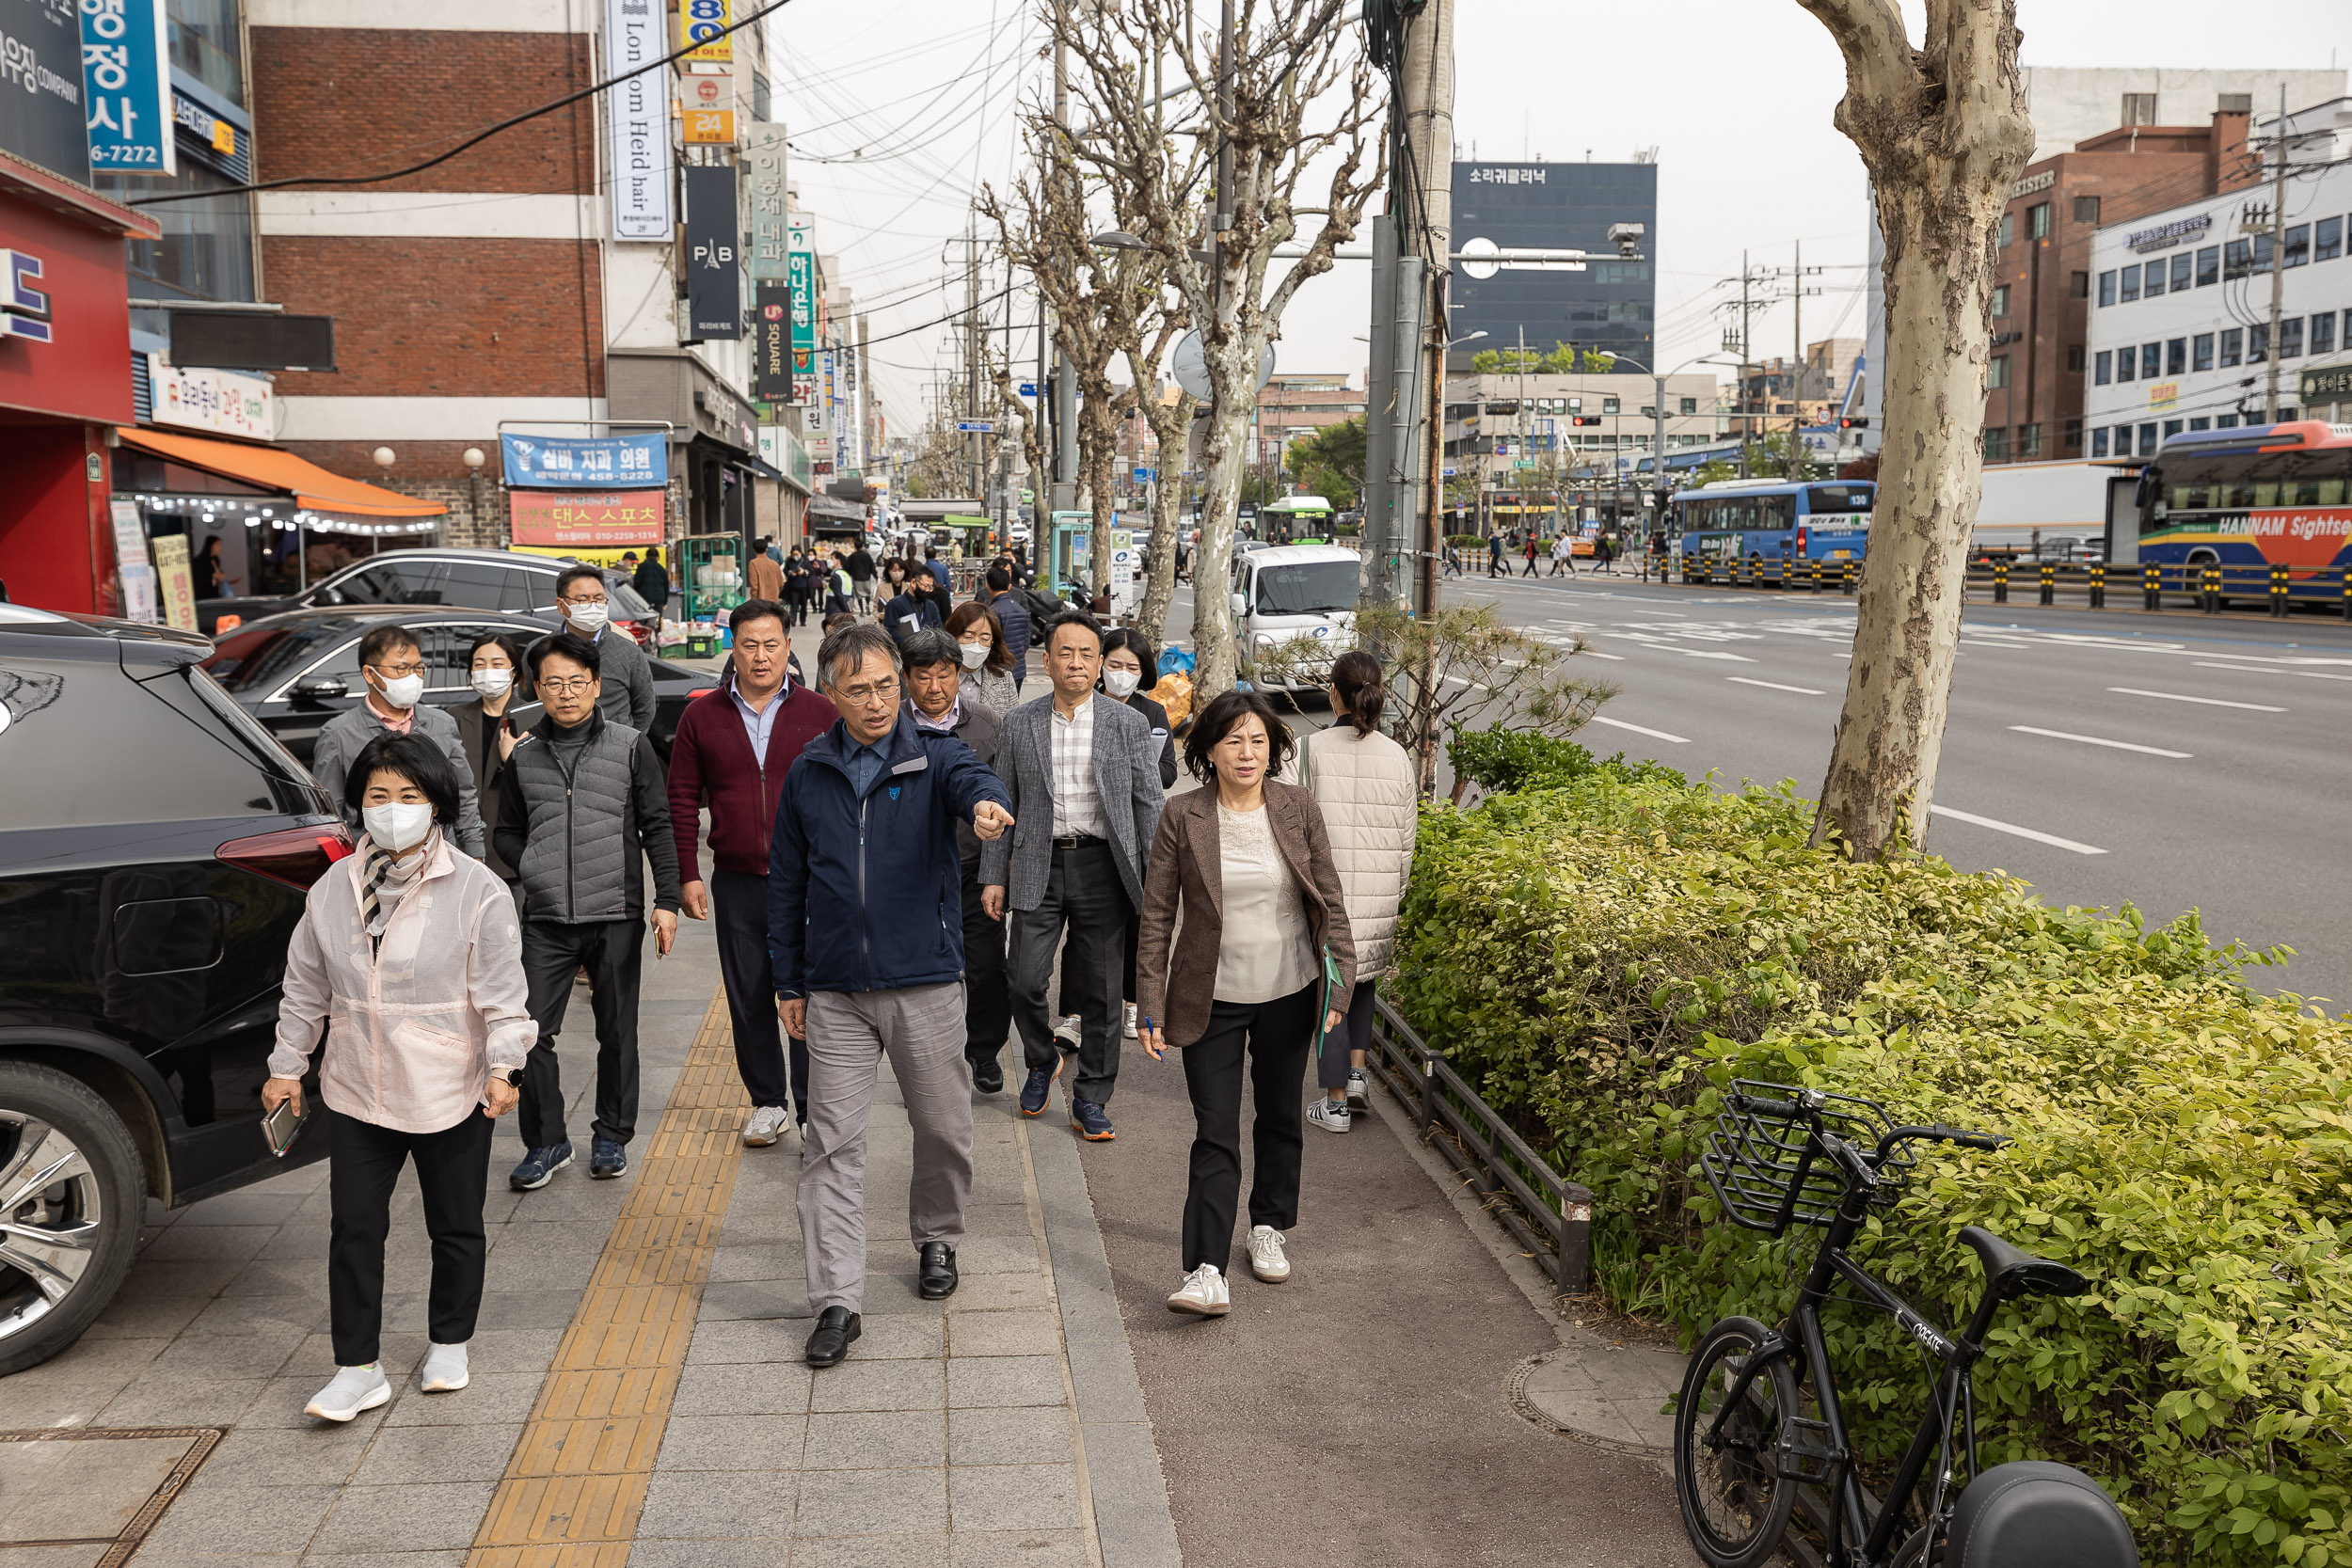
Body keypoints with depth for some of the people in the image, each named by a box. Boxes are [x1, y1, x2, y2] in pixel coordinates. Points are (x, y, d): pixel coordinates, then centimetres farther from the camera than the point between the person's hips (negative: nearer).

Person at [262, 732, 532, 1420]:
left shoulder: (476, 890, -10)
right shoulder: (332, 890, 2)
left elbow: (501, 990, -10)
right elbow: (304, 989, 11)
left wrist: (502, 1066, -16)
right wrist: (287, 1066, 13)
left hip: (451, 1097, -3)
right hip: (357, 1094, 3)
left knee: (456, 1228, 12)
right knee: (354, 1230, 4)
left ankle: (448, 1347, 32)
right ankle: (358, 1369, 16)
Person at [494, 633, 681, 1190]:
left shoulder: (630, 747, 2)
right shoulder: (524, 756, 9)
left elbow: (657, 827, 2)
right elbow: (508, 831, 19)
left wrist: (667, 901, -5)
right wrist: (532, 869, -1)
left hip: (616, 914, -1)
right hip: (546, 919, 2)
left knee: (617, 1033, 7)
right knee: (532, 1031, -3)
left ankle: (612, 1137, 22)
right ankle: (546, 1142, 11)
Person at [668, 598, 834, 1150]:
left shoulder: (819, 713, 1)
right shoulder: (702, 717, 5)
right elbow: (683, 799, 7)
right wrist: (688, 874, 2)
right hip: (736, 883, 2)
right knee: (749, 1000, 11)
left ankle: (814, 1116, 6)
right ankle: (767, 1102, 26)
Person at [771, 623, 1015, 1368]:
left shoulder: (933, 756, -3)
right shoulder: (808, 774, 5)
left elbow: (972, 777, -28)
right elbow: (786, 882, 12)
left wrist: (984, 804, -52)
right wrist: (788, 980, 10)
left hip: (926, 983, -1)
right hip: (836, 993, 1)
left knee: (943, 1126, 11)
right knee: (833, 1145, -1)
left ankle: (937, 1240, 37)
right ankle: (836, 1299, 4)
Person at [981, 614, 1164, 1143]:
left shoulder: (1129, 724, 1)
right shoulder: (1019, 723, 4)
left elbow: (1149, 803, 3)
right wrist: (994, 876, 4)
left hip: (1102, 867, 0)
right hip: (1038, 867, 1)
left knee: (1101, 990, 4)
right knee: (1026, 981, -3)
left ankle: (1091, 1100, 18)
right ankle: (1042, 1061, 27)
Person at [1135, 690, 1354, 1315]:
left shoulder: (1299, 809, -3)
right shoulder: (1182, 817, -7)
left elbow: (1330, 900, 4)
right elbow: (1157, 915, -4)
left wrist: (1340, 982, -2)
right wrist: (1152, 1007, -6)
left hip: (1289, 993, 2)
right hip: (1214, 999, -2)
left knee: (1281, 1117, 17)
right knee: (1215, 1135, -6)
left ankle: (1268, 1227, 37)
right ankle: (1207, 1272, -7)